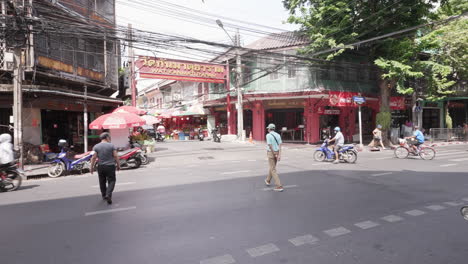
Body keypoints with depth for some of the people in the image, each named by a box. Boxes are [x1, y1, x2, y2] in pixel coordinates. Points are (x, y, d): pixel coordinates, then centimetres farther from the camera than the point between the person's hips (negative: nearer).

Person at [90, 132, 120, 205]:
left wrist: (92, 167, 3)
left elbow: (93, 157, -4)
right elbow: (115, 156, -6)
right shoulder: (111, 145, -6)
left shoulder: (96, 147, 0)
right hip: (110, 166, -3)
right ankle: (108, 195, -14)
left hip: (100, 167, 3)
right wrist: (118, 165, 4)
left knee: (102, 182, 16)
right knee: (111, 181, 4)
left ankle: (104, 195, 28)